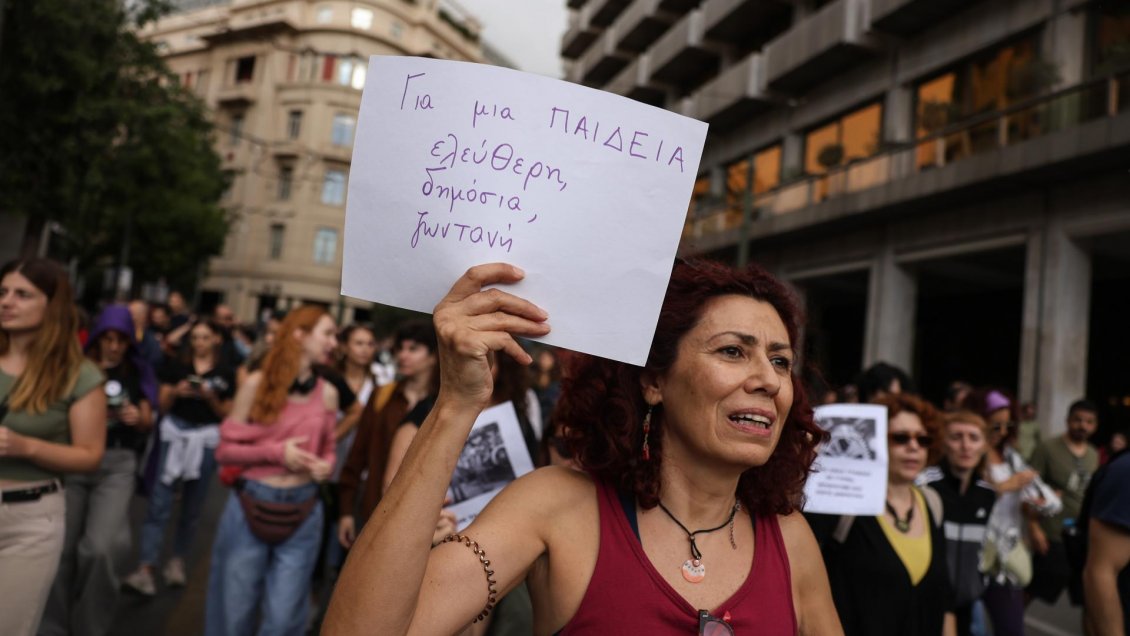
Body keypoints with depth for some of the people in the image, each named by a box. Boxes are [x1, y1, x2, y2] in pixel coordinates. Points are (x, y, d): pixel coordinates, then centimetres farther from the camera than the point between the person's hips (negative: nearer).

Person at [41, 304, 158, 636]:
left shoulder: (139, 372, 6)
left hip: (117, 465, 0)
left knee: (99, 548, -13)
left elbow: (147, 424, 8)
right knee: (63, 548, 5)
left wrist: (138, 417, -14)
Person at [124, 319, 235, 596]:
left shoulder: (225, 374, 3)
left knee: (192, 506, 10)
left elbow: (226, 414, 5)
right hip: (174, 435, 0)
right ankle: (145, 568, -7)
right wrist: (175, 392, -15)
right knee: (159, 502, -7)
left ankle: (178, 560, 26)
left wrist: (211, 397, -12)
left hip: (206, 440, 1)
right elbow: (162, 405, 5)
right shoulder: (176, 365, 3)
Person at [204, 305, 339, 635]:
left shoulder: (328, 393, 3)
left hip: (302, 513, 2)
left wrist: (326, 466, -7)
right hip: (250, 507, -2)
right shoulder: (257, 383, -5)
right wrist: (276, 451, -15)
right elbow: (225, 449, -3)